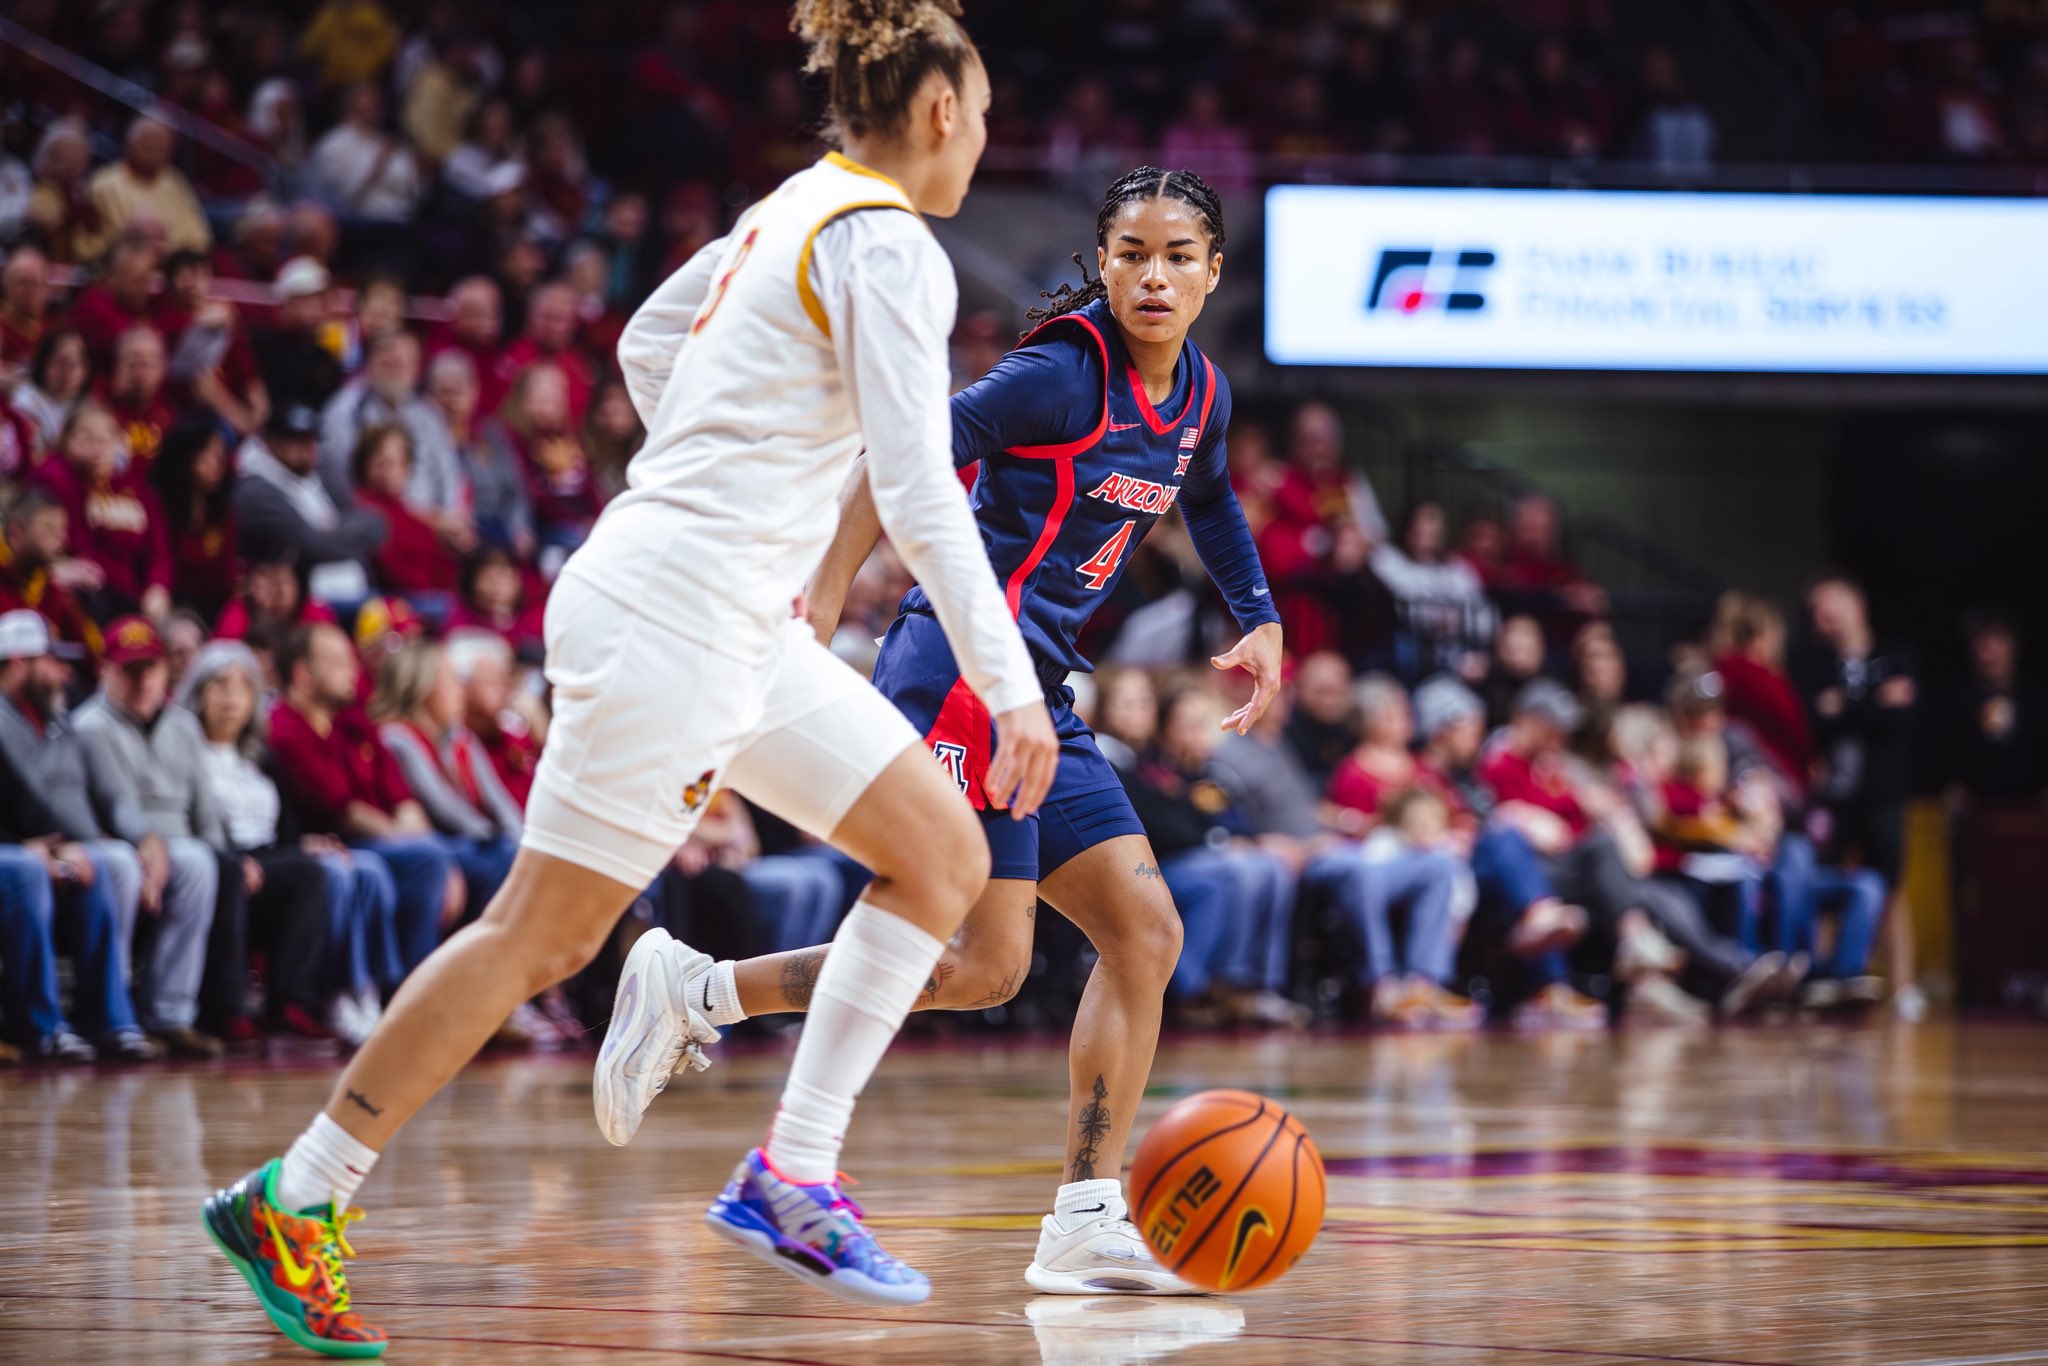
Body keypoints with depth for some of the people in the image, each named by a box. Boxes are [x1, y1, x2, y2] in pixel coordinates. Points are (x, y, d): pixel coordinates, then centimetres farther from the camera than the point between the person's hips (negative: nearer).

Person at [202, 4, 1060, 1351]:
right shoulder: (890, 246, -13)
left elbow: (649, 343, 27)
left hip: (743, 630, 10)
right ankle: (292, 1200, 2)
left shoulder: (797, 209, 15)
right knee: (544, 934, -6)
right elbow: (919, 496, -19)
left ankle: (791, 1178, 4)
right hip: (674, 619, -10)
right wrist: (1010, 682, -18)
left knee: (946, 856, 6)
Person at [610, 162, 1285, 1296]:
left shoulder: (1198, 394, 11)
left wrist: (1259, 622, 26)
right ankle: (695, 992, -4)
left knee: (1145, 934, 1)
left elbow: (1210, 502, 34)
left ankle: (1086, 1226, 1)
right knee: (985, 965, -14)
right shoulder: (1066, 373, -14)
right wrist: (823, 606, -24)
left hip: (1036, 693, 9)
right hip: (961, 670, -9)